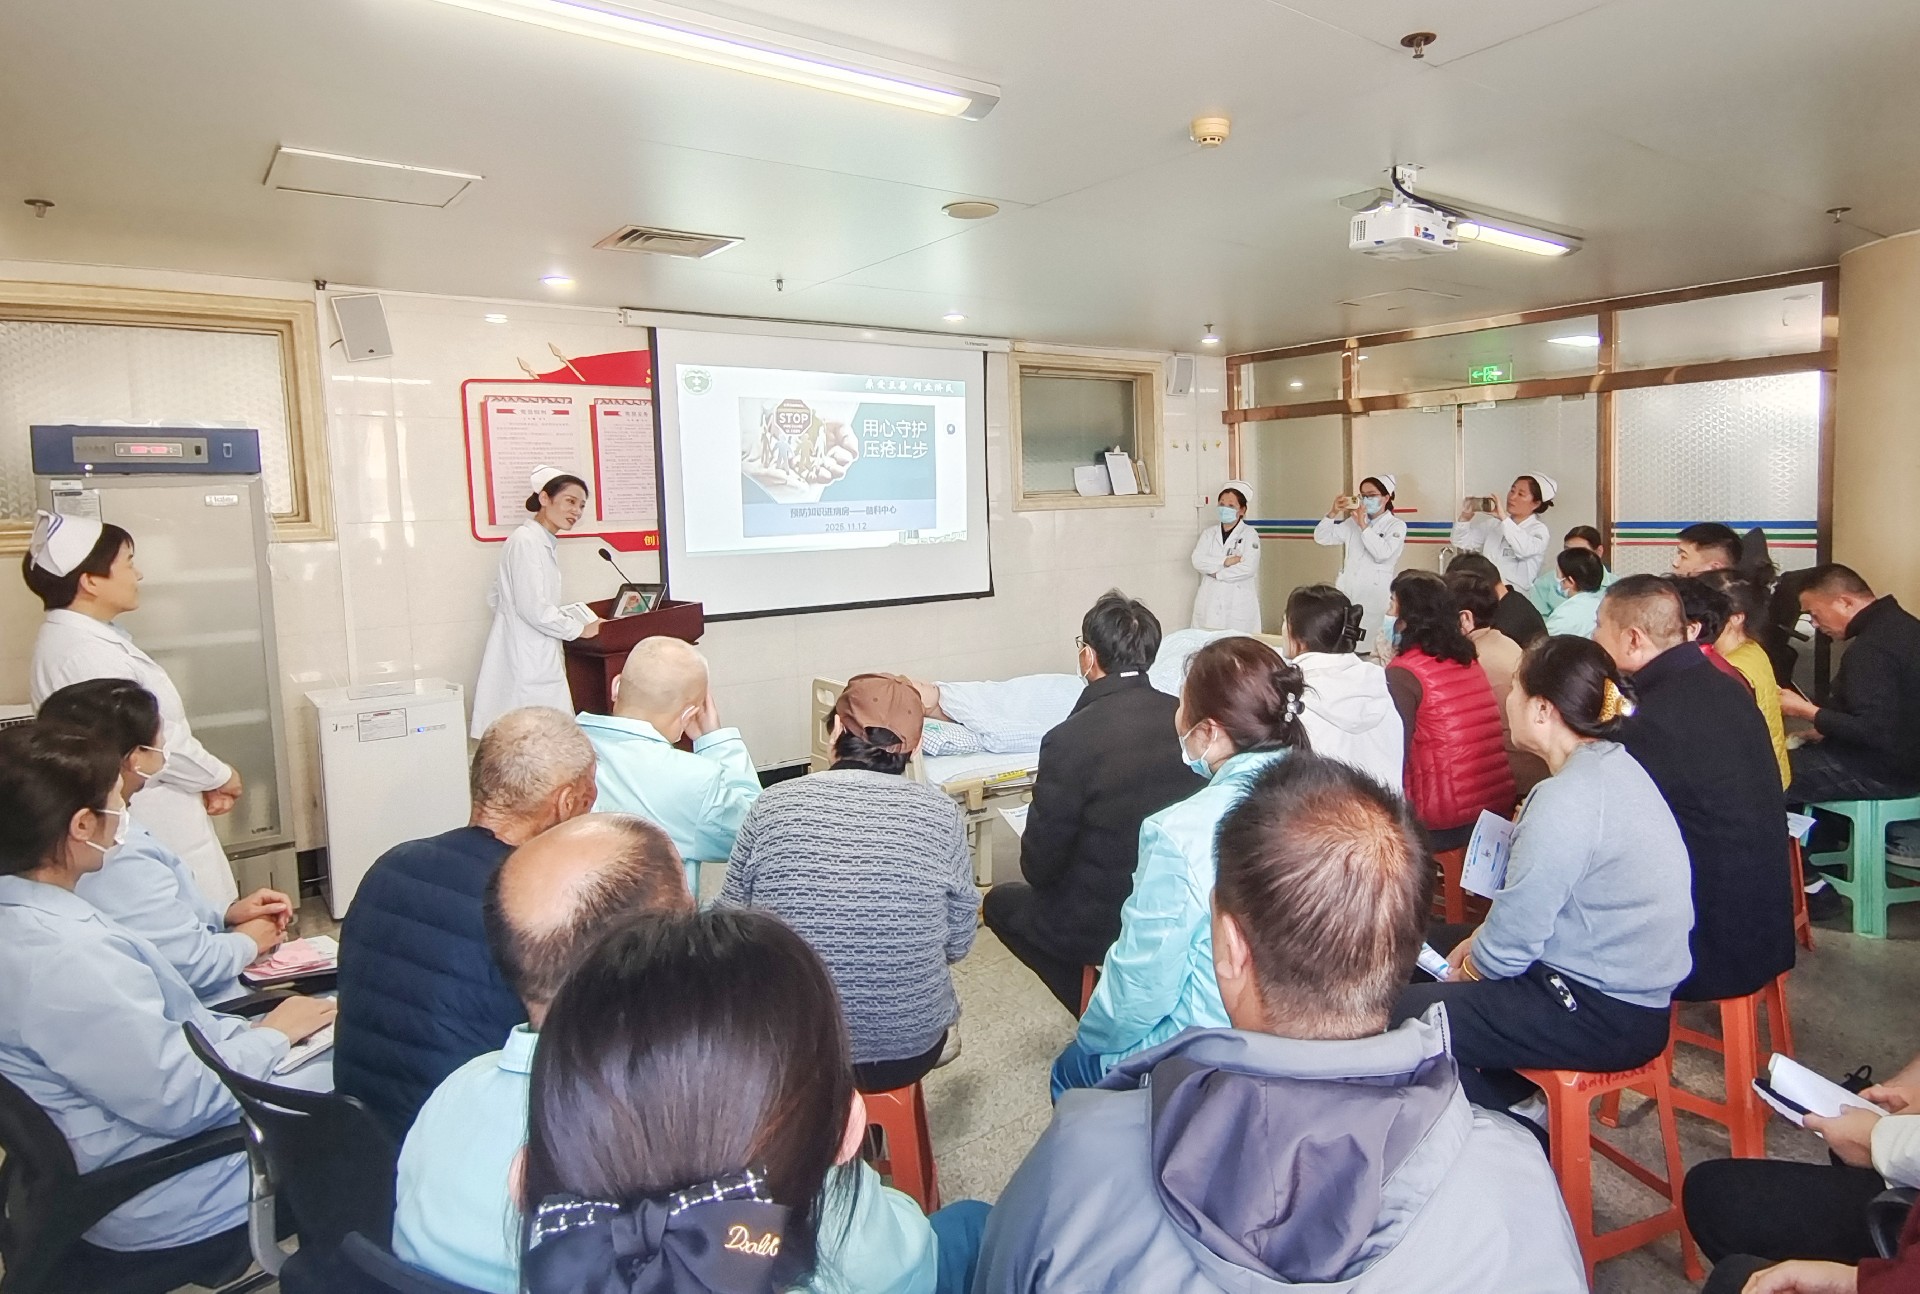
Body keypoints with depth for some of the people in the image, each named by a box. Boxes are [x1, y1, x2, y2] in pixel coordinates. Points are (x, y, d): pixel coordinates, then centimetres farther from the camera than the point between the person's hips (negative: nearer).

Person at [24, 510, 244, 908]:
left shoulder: (86, 636, 8)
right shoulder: (87, 653, -24)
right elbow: (153, 743, -21)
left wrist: (205, 781, 5)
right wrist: (220, 775, -6)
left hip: (153, 815, 9)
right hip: (150, 823, -9)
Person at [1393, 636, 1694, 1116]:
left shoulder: (1567, 799, -26)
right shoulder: (1613, 764, 5)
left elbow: (1512, 944, -22)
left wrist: (1470, 968, -3)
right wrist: (1480, 941, 3)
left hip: (1607, 1018, -10)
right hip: (1625, 986, 10)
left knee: (1400, 1015, -12)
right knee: (1430, 943, 18)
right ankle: (1518, 1101, 17)